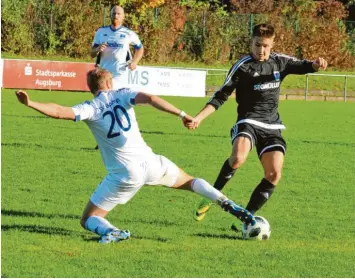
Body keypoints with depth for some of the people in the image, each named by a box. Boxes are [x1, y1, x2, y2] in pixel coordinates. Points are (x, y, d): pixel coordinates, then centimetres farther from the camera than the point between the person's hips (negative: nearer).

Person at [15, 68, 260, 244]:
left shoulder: (90, 109, -2)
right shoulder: (121, 95, 4)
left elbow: (61, 112, -18)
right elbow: (149, 99, -15)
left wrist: (30, 103, -18)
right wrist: (182, 115, -18)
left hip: (125, 174, -3)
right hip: (150, 163, 3)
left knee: (88, 220, 8)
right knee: (189, 182, 32)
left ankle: (111, 232, -28)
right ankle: (234, 209, 16)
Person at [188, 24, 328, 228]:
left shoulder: (280, 62, 8)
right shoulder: (242, 66, -4)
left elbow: (303, 67, 3)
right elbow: (221, 96, -1)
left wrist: (316, 64, -23)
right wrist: (199, 118, -10)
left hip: (272, 127, 4)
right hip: (248, 122, -4)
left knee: (274, 174, -10)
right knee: (238, 158, -33)